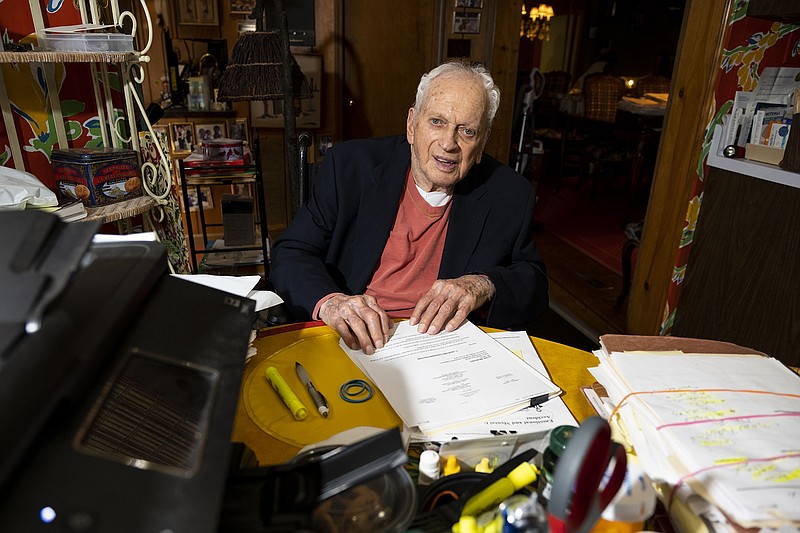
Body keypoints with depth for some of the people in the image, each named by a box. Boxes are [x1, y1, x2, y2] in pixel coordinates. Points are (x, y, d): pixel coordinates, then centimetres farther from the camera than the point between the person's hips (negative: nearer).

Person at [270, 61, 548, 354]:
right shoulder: (350, 165, -4)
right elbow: (291, 254, -4)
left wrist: (484, 286, -16)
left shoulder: (511, 195, -1)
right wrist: (328, 301, -25)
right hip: (354, 340, -3)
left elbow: (534, 282, 6)